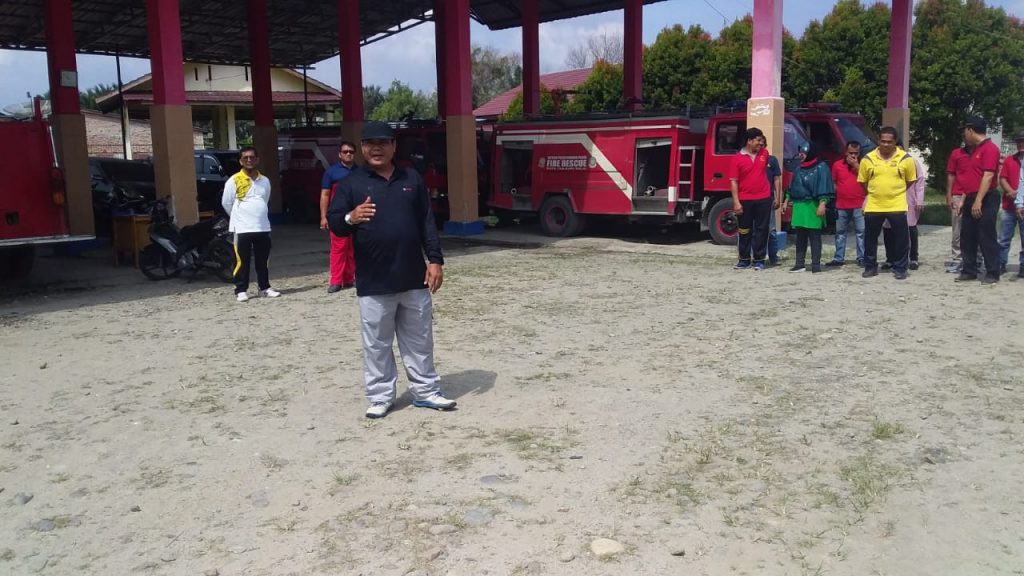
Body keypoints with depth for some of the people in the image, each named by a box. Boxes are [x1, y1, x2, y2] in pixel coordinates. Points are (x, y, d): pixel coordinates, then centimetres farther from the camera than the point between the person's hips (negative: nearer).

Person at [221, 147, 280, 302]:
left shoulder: (265, 181, 9)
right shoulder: (234, 180, -5)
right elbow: (226, 203, 2)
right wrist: (239, 217, 12)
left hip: (263, 228, 4)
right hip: (242, 229, -4)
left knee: (263, 260, 10)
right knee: (242, 261, -2)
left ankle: (264, 288, 20)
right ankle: (241, 290, 6)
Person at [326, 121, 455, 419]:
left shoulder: (412, 179, 9)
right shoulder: (351, 182, 1)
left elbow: (427, 224, 9)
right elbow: (334, 223, -6)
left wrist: (435, 260, 0)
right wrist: (350, 218, -29)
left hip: (414, 279, 3)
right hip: (373, 283, -2)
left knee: (420, 340, 11)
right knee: (377, 344, 5)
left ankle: (425, 391, 23)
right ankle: (380, 397, 18)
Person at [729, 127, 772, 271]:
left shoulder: (764, 153, 6)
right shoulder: (737, 158, -6)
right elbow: (733, 181, -6)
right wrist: (736, 202, -13)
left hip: (763, 199, 2)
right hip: (745, 200, -2)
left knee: (761, 230, 4)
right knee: (745, 231, 6)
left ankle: (759, 260, 9)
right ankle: (744, 259, 15)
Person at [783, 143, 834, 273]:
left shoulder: (821, 168, -5)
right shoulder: (799, 168, 17)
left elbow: (824, 187, -13)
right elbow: (793, 186, 23)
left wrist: (822, 204, -21)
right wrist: (787, 201, 18)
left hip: (812, 206, -7)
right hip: (798, 206, 7)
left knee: (814, 236, -4)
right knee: (800, 236, 9)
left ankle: (816, 264, -2)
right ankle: (799, 263, 14)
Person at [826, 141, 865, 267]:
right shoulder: (837, 165, 6)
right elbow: (833, 183, 12)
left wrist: (856, 165, -12)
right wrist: (834, 199, 6)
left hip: (859, 206, -2)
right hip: (841, 206, 2)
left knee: (861, 232, -2)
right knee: (840, 233, 8)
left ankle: (861, 258, 3)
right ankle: (839, 258, 15)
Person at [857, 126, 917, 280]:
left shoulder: (905, 159, -2)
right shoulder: (868, 159, 0)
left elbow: (910, 181, 8)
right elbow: (863, 181, 10)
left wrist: (895, 191, 9)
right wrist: (875, 192, 11)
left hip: (897, 206, -1)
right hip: (873, 206, 1)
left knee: (901, 239, 2)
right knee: (870, 238, 8)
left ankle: (900, 268, 13)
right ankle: (870, 267, 21)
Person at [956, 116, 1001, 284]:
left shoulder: (990, 148, -13)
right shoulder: (976, 149, 17)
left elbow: (988, 176, -21)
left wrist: (978, 201, -25)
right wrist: (964, 200, 19)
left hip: (985, 200, -9)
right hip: (972, 200, 9)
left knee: (987, 238, -4)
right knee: (967, 238, 10)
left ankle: (992, 273, 3)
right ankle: (969, 271, 17)